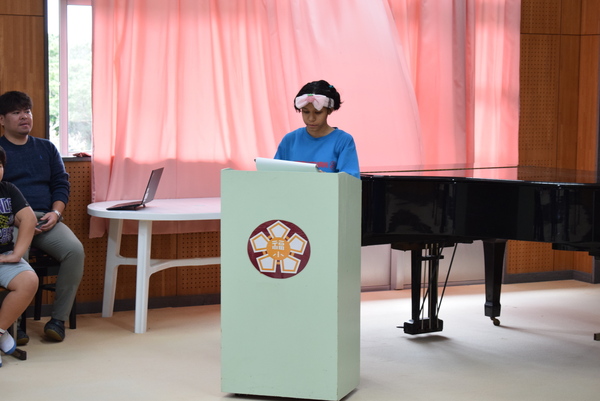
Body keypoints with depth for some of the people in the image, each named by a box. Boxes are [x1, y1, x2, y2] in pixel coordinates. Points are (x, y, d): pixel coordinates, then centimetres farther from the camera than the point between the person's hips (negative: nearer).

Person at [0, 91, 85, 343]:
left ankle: (58, 318, -20)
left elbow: (62, 184, 17)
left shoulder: (46, 149, 23)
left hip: (46, 220, 4)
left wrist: (55, 213, -4)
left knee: (75, 250, -27)